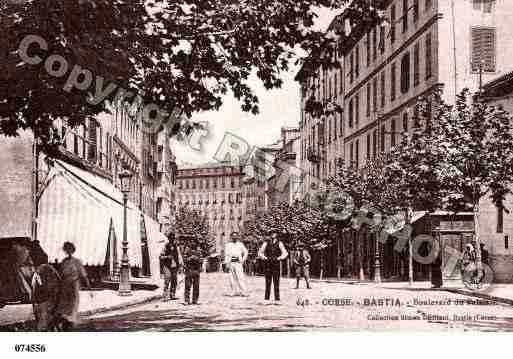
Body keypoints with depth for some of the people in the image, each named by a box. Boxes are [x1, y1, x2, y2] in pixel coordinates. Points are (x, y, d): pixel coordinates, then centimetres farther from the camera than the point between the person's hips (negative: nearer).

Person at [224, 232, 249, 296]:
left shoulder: (240, 244, 11)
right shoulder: (228, 245, 13)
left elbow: (245, 252, 15)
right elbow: (226, 254, 7)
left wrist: (243, 260, 3)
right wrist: (226, 263, -3)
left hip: (238, 262, -2)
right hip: (231, 262, 2)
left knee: (240, 277, -11)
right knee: (232, 278, 1)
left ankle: (244, 292, -12)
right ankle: (235, 291, 8)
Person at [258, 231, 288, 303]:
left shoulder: (279, 243, 5)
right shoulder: (266, 243, 9)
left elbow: (285, 253, 3)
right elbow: (260, 252, 12)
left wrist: (279, 258, -9)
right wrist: (264, 257, -3)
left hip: (276, 264, -1)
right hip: (267, 264, 1)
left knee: (276, 281, -4)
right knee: (268, 281, 1)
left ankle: (277, 297, -1)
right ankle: (267, 297, 5)